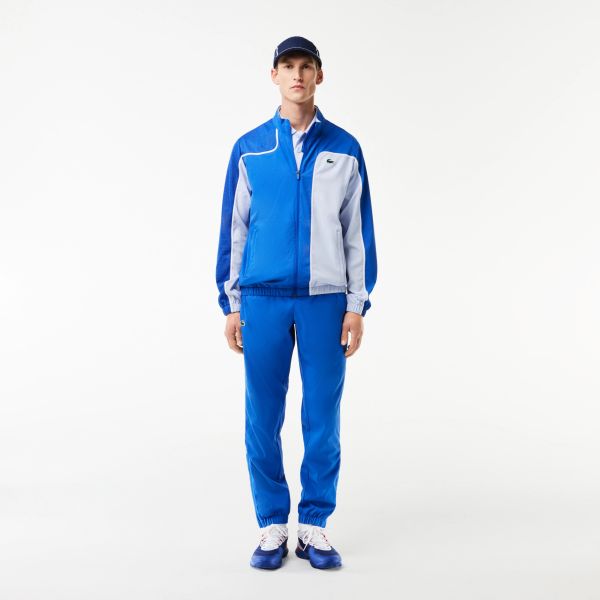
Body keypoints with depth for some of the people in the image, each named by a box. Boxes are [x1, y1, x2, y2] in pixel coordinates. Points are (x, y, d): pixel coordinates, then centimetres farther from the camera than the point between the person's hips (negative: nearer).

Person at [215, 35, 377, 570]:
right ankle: (272, 527, 18)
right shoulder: (249, 149, 7)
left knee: (323, 417, 4)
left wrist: (357, 305, 1)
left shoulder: (344, 149, 7)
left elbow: (359, 230, 6)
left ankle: (316, 526, 19)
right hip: (263, 300, 0)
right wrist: (231, 304, 4)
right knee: (263, 419, 4)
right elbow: (233, 229, 8)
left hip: (325, 300, 0)